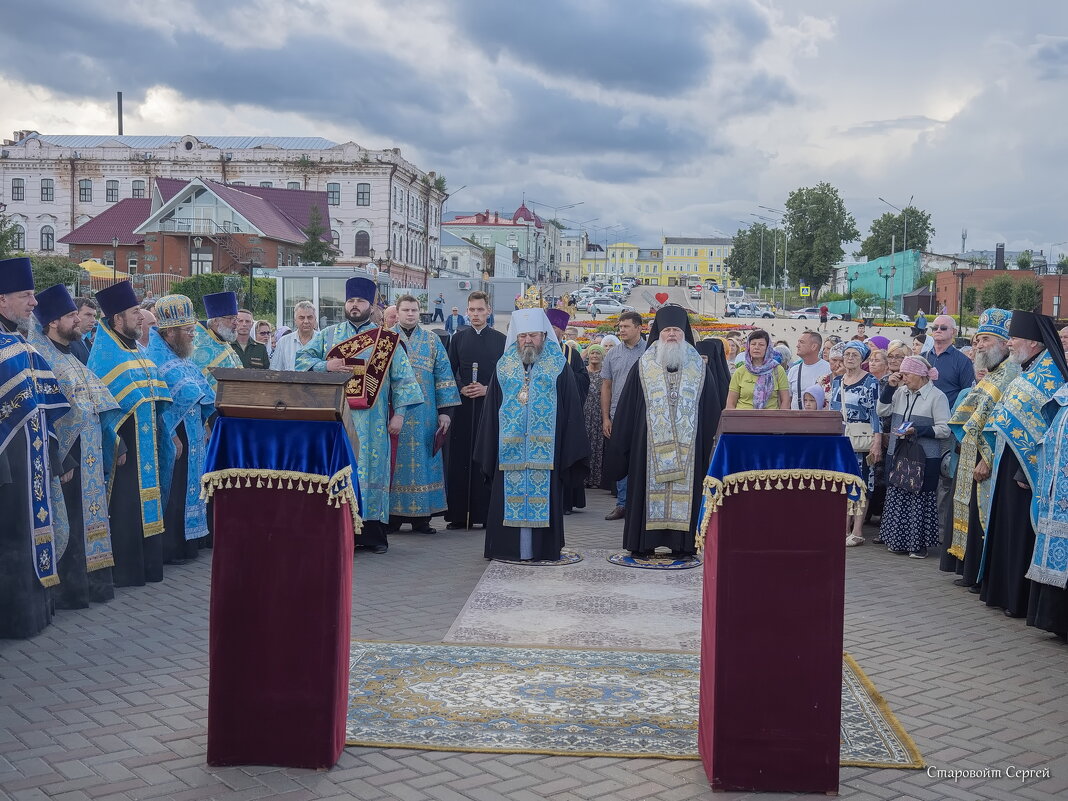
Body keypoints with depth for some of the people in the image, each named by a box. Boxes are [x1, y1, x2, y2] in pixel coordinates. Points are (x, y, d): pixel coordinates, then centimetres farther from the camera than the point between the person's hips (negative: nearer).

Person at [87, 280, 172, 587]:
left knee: (147, 503, 11)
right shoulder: (104, 355, -12)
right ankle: (125, 571, 6)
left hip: (147, 443, 8)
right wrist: (117, 444, -19)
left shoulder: (137, 351, 13)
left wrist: (158, 432, 12)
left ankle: (148, 564, 20)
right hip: (125, 444, -8)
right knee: (125, 507, -2)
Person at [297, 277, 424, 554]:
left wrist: (399, 413, -3)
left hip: (372, 422, -1)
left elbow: (402, 377, 5)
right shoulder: (327, 335, 13)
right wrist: (325, 365, -9)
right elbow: (302, 358, 9)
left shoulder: (387, 339, 8)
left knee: (371, 469, -1)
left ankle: (372, 533, 5)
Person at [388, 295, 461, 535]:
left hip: (424, 414, 1)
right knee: (395, 461, 0)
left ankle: (421, 517, 7)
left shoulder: (432, 341, 10)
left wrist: (444, 411, -1)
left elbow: (443, 376, 7)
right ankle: (393, 515, 6)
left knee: (422, 460, 2)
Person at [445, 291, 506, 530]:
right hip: (463, 407, 1)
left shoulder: (501, 340, 5)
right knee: (460, 460, 0)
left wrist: (487, 389, -9)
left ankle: (487, 513, 4)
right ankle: (459, 515, 5)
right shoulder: (458, 338, 10)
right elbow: (449, 373, 10)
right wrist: (461, 389, -7)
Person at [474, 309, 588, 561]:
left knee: (543, 498, -1)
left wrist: (571, 451, -7)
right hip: (509, 448, 2)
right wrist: (488, 452, 5)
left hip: (546, 450, -2)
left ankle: (543, 549, 6)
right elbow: (491, 411, 12)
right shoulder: (504, 367, 11)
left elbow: (571, 408, 0)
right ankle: (511, 548, 9)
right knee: (509, 499, 2)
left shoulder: (559, 366, 3)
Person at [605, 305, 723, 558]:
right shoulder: (643, 366, 8)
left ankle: (681, 544, 6)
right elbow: (626, 408, 7)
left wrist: (709, 440, 2)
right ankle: (643, 544, 5)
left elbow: (711, 409, 9)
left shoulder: (699, 367, 10)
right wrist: (620, 445, 2)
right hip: (649, 442, 0)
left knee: (684, 488, 0)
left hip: (687, 444, 1)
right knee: (648, 487, -1)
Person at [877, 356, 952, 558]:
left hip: (925, 458, -6)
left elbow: (944, 429, -10)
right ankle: (899, 540, 19)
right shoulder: (900, 392, 11)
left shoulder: (937, 396, -7)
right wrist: (889, 387, 1)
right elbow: (882, 411, 9)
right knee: (897, 497, 9)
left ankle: (919, 543, 7)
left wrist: (917, 431, -20)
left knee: (920, 498, -2)